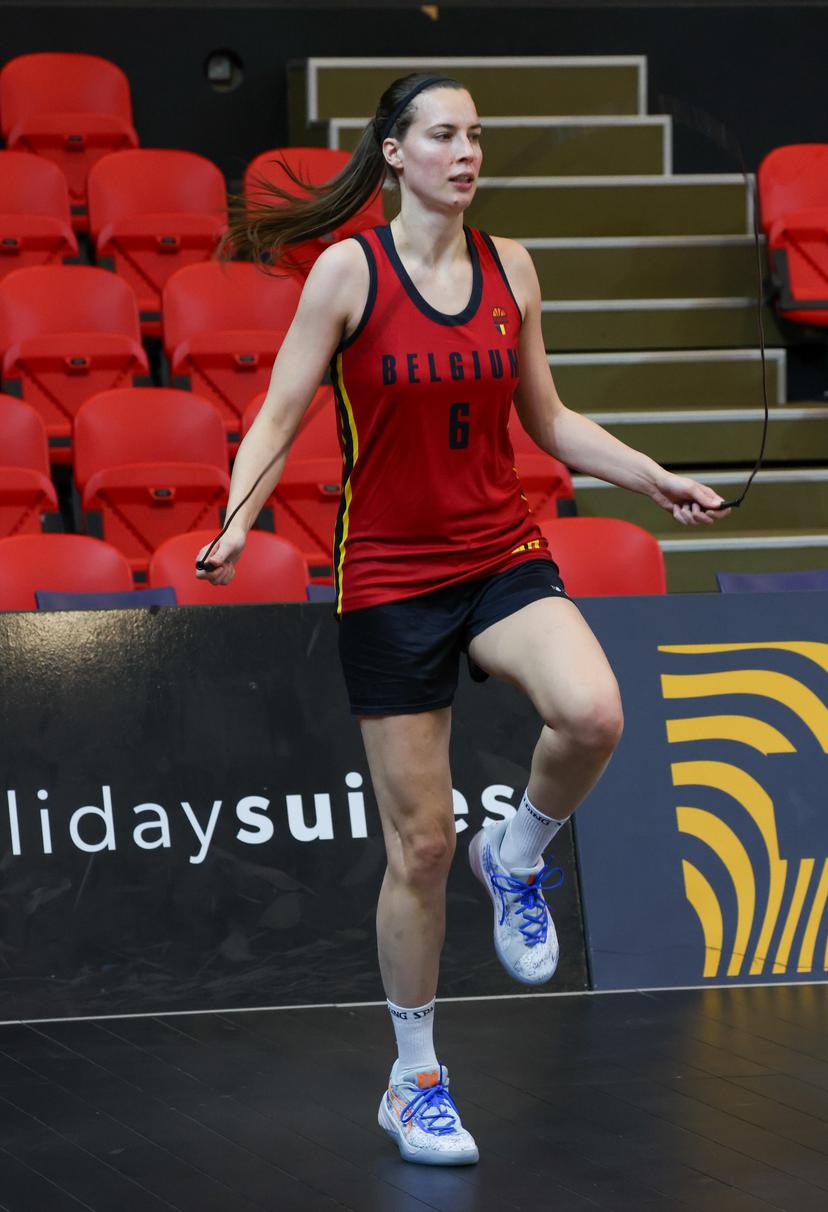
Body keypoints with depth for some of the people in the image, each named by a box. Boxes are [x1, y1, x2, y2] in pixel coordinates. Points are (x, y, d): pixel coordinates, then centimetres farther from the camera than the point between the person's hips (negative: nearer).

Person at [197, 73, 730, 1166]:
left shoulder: (509, 266, 5)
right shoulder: (348, 270, -7)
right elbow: (278, 418, -5)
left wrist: (657, 480, 7)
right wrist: (237, 520, -22)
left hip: (503, 557, 3)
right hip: (389, 578, -3)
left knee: (592, 714, -30)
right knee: (420, 845, 0)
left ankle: (518, 857, 2)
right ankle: (415, 1083, 18)